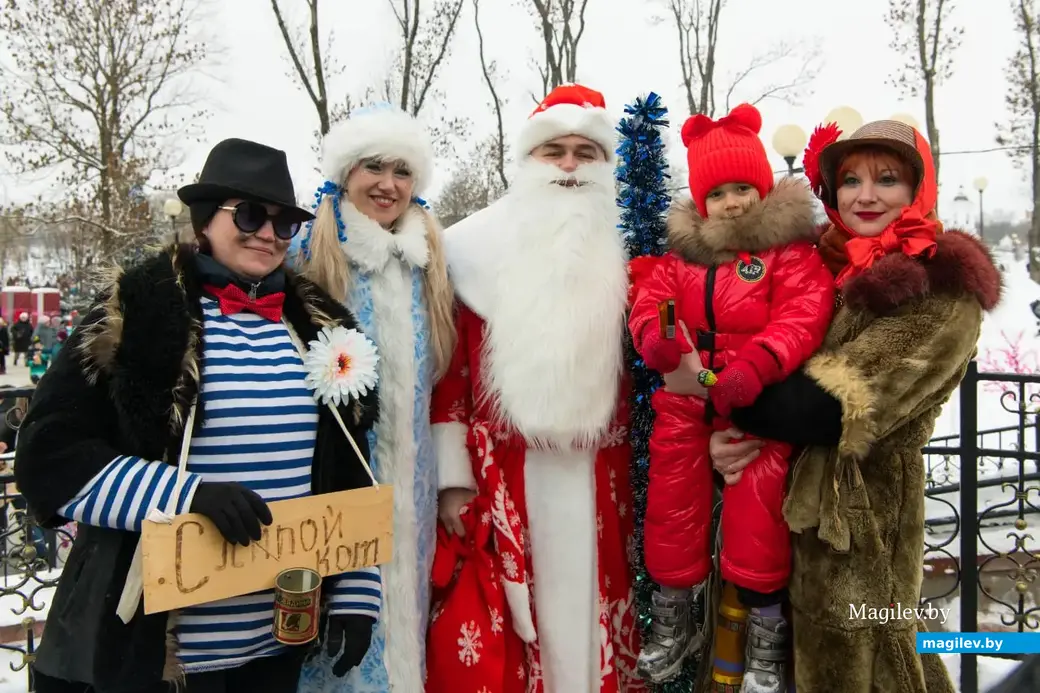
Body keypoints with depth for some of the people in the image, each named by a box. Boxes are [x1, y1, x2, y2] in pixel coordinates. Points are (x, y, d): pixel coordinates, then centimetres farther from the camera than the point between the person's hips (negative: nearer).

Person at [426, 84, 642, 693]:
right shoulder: (478, 247, 4)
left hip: (600, 477, 1)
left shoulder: (627, 249, 8)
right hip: (501, 476, -1)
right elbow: (451, 366, 1)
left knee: (590, 617, 9)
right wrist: (452, 476, -3)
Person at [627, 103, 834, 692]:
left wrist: (754, 368, -29)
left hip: (757, 406, -4)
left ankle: (767, 633, 21)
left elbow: (802, 317, -15)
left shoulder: (789, 250, -3)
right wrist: (658, 338, -19)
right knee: (672, 499, 9)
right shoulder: (680, 255, 11)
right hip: (686, 403, 4)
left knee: (756, 508, -2)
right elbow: (648, 307, 5)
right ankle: (674, 616, 32)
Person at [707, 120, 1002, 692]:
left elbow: (827, 405, -22)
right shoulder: (825, 262, 7)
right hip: (797, 499, 6)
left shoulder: (943, 290, -14)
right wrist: (730, 434, -16)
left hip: (860, 513, -6)